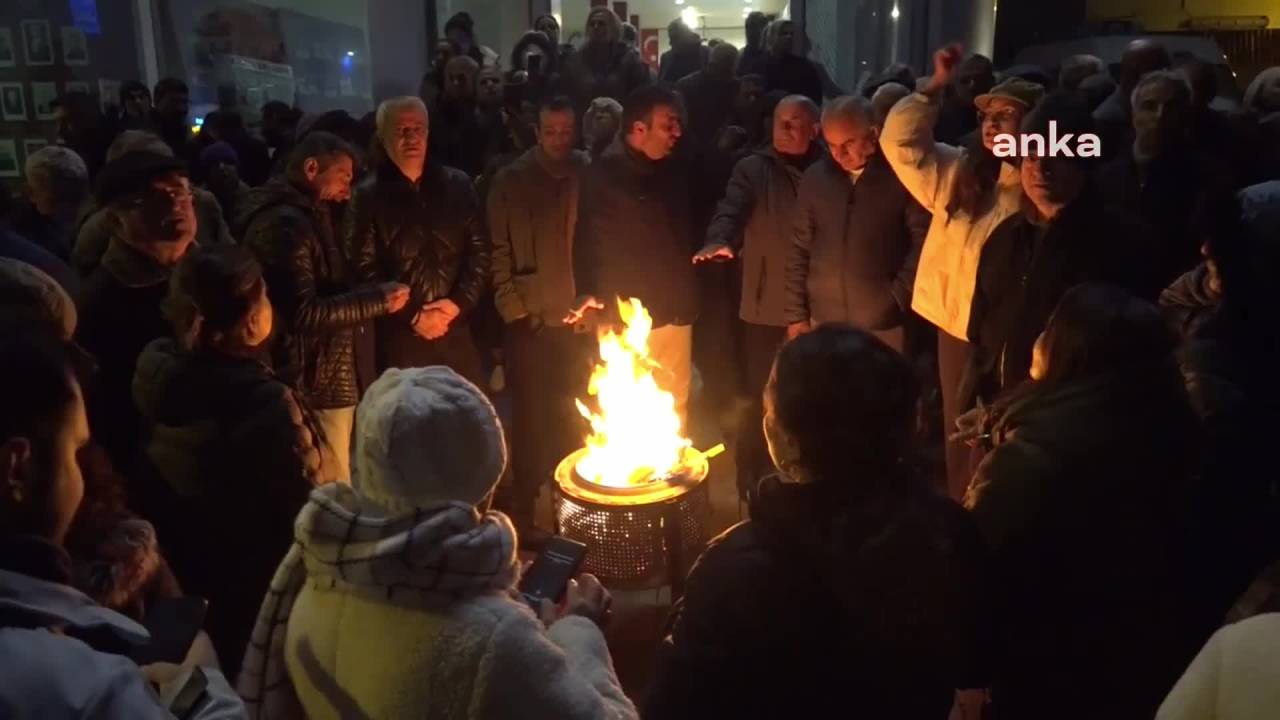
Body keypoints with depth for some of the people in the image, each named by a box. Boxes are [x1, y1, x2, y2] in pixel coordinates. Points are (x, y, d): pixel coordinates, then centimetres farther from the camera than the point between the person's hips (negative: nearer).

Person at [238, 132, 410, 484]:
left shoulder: (302, 218, 16)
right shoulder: (286, 224, -18)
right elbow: (304, 312, -25)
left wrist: (373, 296, 6)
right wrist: (377, 300, -19)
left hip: (320, 376, 10)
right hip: (317, 382, -10)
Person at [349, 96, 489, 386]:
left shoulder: (458, 185, 9)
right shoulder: (368, 196, 0)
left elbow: (480, 250, 7)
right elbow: (365, 269, -5)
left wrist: (459, 302, -6)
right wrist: (412, 316, -10)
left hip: (457, 331, 3)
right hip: (400, 337, -2)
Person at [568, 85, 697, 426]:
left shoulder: (672, 171, 8)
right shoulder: (603, 174, -8)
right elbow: (586, 238, -8)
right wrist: (588, 291, -21)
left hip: (675, 312, 5)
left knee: (676, 408, 13)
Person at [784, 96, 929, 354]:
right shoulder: (815, 178, 5)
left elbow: (922, 242, -3)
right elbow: (799, 249, 9)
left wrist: (898, 299, -8)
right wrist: (796, 314, 7)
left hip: (882, 323, -3)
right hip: (824, 321, 3)